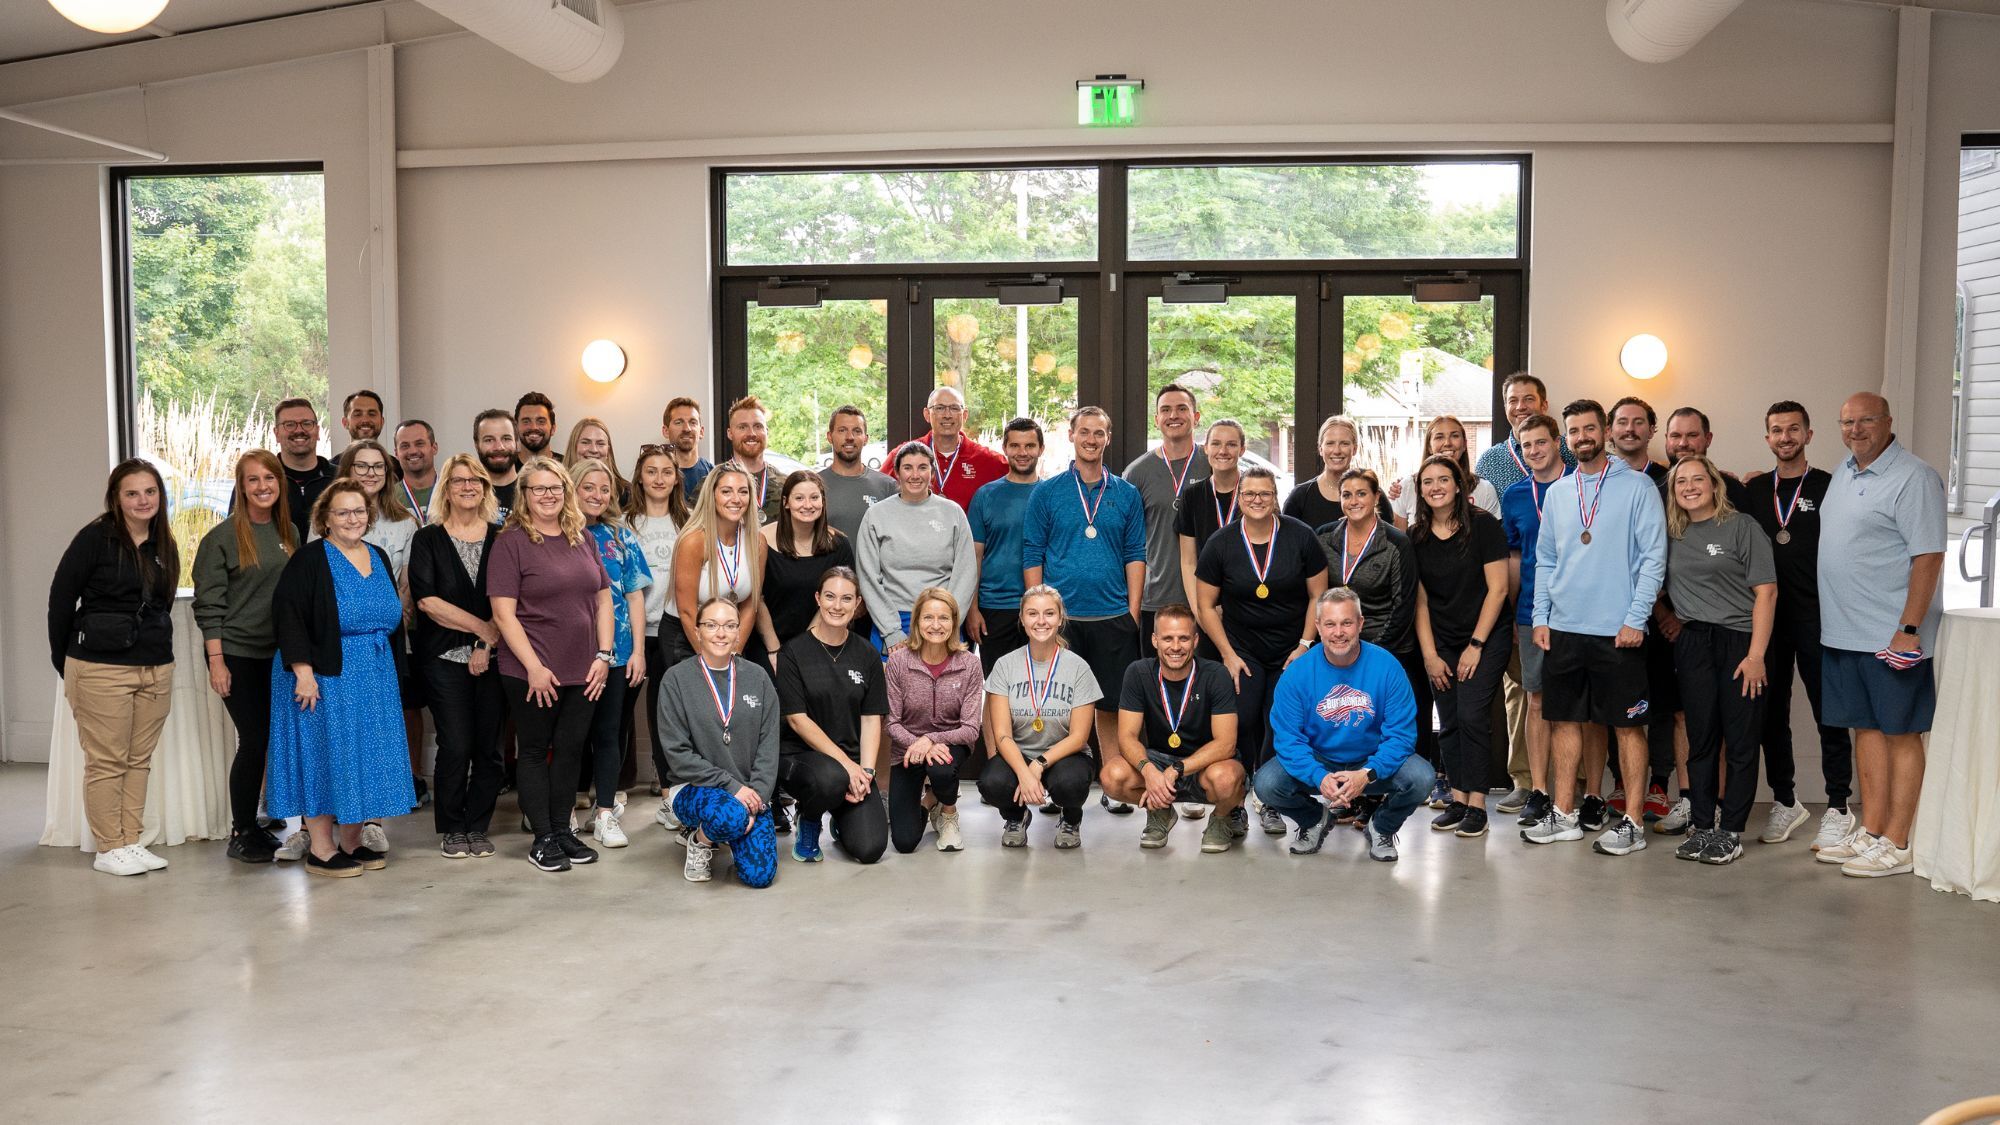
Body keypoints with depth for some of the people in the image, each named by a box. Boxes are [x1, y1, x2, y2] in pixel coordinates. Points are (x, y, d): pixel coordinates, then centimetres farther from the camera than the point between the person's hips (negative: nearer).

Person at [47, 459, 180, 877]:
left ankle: (130, 842, 16)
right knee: (105, 762, 0)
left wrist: (156, 649, 9)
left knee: (140, 760, 8)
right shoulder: (95, 538, -6)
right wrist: (64, 661, -1)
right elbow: (61, 597, -4)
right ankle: (108, 849, 7)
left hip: (156, 669, 5)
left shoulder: (165, 547, 10)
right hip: (101, 669, -5)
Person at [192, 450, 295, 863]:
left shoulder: (288, 533, 9)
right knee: (254, 739, -6)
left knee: (275, 737, 6)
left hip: (278, 654, 5)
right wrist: (216, 662, -13)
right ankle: (241, 833, 9)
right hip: (237, 654, -5)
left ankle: (260, 825, 19)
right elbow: (208, 604, -9)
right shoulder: (222, 537, -7)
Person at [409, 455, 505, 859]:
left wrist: (488, 644, -10)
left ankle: (477, 828, 15)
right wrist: (482, 628, -11)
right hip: (444, 657, -2)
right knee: (456, 746, -5)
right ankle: (451, 830, 11)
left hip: (493, 657, 2)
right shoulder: (428, 539, 3)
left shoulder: (500, 538, 8)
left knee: (489, 746, 2)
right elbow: (427, 600, -8)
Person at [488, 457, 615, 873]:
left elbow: (603, 599, 12)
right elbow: (503, 613, -12)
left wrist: (604, 654, 3)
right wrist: (534, 667, -16)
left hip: (582, 671, 5)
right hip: (531, 672, -5)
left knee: (571, 749, 10)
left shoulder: (583, 539, 9)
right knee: (534, 751, 6)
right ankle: (542, 838, 14)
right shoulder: (511, 542, -7)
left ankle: (563, 830, 23)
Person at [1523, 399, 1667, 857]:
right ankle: (1564, 815, 19)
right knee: (1566, 720, 10)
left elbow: (1654, 557, -8)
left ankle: (1631, 823, 8)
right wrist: (1541, 617, 6)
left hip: (1618, 631, -5)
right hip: (1563, 629, 5)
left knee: (1627, 724, 1)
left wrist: (1636, 618, -14)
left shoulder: (1637, 487, -4)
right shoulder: (1556, 493, 12)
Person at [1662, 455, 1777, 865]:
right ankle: (1702, 826, 13)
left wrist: (1756, 654, -12)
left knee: (1740, 742, 0)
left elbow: (1766, 592, -7)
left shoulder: (1741, 527, -3)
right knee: (1700, 739, 7)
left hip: (1739, 640, -4)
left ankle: (1731, 831, 6)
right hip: (1692, 645, 4)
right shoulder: (1671, 534, 10)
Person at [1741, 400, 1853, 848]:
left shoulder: (1829, 487, -1)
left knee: (1829, 713, 1)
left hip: (1816, 617, -4)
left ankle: (1838, 808, 10)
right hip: (1766, 616, 4)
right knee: (1771, 713, 9)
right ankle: (1785, 802, 22)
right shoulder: (1754, 490, 11)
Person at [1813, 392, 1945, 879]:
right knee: (1866, 730, 12)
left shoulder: (1913, 478, -12)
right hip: (1842, 633, 8)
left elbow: (1928, 557, -16)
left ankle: (1896, 844, 5)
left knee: (1900, 733, 0)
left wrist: (1909, 629, -19)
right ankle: (1869, 832, 20)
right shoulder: (1844, 472, 13)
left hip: (1892, 637, -8)